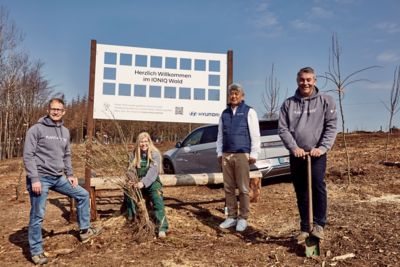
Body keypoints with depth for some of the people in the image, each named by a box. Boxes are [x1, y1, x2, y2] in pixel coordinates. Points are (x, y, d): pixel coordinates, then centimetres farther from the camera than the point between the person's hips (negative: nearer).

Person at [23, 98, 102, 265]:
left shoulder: (65, 132, 11)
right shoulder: (36, 129, -9)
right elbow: (28, 156, -13)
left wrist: (70, 175, 8)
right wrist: (34, 179, -19)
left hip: (59, 178, 7)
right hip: (41, 177, -7)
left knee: (83, 195, 11)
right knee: (37, 216, 1)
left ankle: (84, 231, 23)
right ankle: (36, 251, 17)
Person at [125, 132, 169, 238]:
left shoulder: (155, 154, -11)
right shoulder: (135, 153, 3)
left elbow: (153, 171, -23)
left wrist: (143, 182, -39)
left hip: (152, 182, -4)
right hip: (138, 182, 4)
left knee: (157, 199, -25)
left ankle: (162, 228, -29)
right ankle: (132, 217, -8)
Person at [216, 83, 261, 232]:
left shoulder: (249, 112, 2)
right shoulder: (224, 114, 16)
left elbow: (255, 135, -2)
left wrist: (253, 154, -6)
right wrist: (219, 153, 13)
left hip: (242, 155, -4)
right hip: (226, 155, 5)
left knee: (243, 189, -1)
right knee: (228, 188, 7)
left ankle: (243, 218, 11)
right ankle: (232, 217, 18)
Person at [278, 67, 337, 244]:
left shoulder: (326, 101, 3)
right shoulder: (288, 103, 7)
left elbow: (331, 127, -2)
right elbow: (283, 129, 1)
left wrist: (322, 148, -15)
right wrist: (294, 147, -12)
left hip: (317, 154, -2)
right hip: (296, 155, 3)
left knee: (318, 184, -22)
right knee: (301, 193, 9)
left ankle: (319, 224, -7)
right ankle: (305, 228, 21)